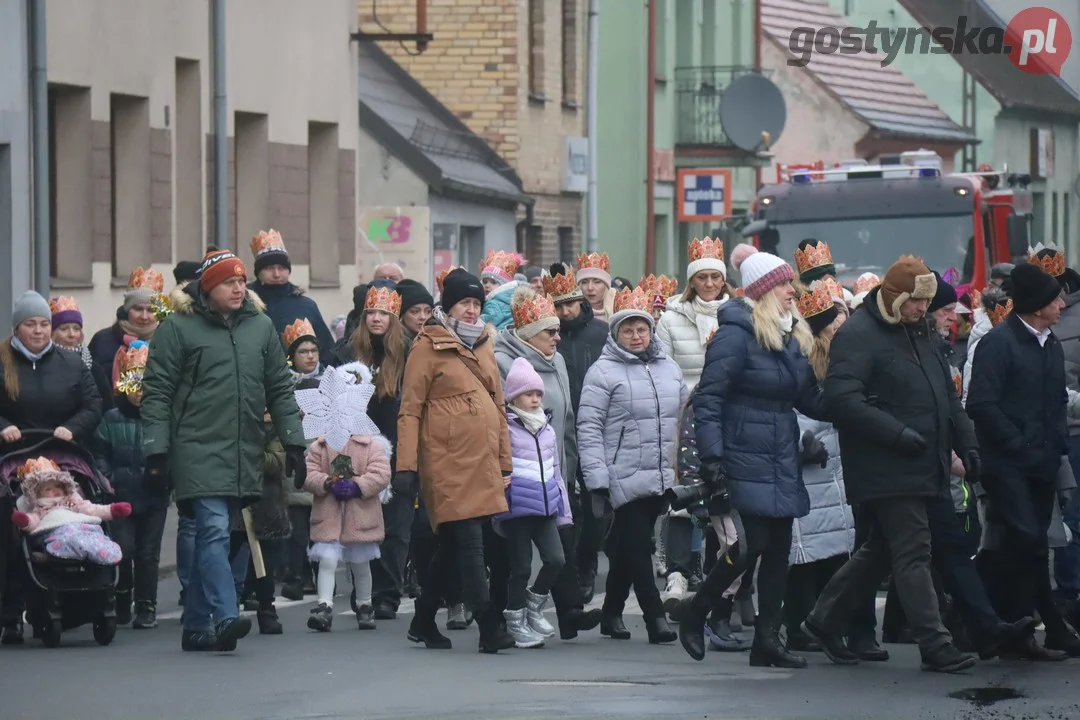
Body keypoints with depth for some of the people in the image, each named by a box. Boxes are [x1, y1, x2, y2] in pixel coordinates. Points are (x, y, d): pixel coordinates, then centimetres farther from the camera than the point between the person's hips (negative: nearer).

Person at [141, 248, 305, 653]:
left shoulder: (260, 326, 13)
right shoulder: (179, 327, -2)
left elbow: (280, 389, 17)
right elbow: (156, 392, -2)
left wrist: (293, 441, 10)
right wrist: (157, 451, -8)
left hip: (245, 453, 5)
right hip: (198, 450, -5)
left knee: (211, 536, 9)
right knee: (214, 531, -17)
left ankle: (197, 626, 14)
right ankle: (224, 618, -24)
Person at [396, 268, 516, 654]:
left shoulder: (483, 345, 16)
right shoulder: (428, 346, -4)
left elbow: (498, 405, 21)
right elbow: (410, 409, -7)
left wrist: (505, 460, 16)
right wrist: (406, 465, -13)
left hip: (482, 463, 7)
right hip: (448, 463, -7)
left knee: (452, 545, 13)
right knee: (470, 543, -11)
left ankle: (423, 622, 23)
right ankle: (490, 629, -13)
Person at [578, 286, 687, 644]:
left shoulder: (669, 369, 13)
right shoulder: (603, 372, -5)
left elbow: (683, 422, 19)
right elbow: (589, 428, -8)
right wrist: (597, 480, -14)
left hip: (662, 478, 5)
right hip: (624, 478, -5)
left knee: (626, 548, 14)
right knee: (637, 547, -7)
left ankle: (612, 613, 24)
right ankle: (655, 616, -5)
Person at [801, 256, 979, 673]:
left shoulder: (918, 334, 19)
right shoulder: (857, 335, -11)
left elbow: (947, 397, 26)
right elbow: (841, 398, -22)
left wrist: (967, 444, 14)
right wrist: (898, 434, -24)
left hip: (923, 467, 9)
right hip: (885, 470, -9)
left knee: (880, 552, 14)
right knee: (913, 554, -10)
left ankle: (824, 620, 26)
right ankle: (935, 646, -10)